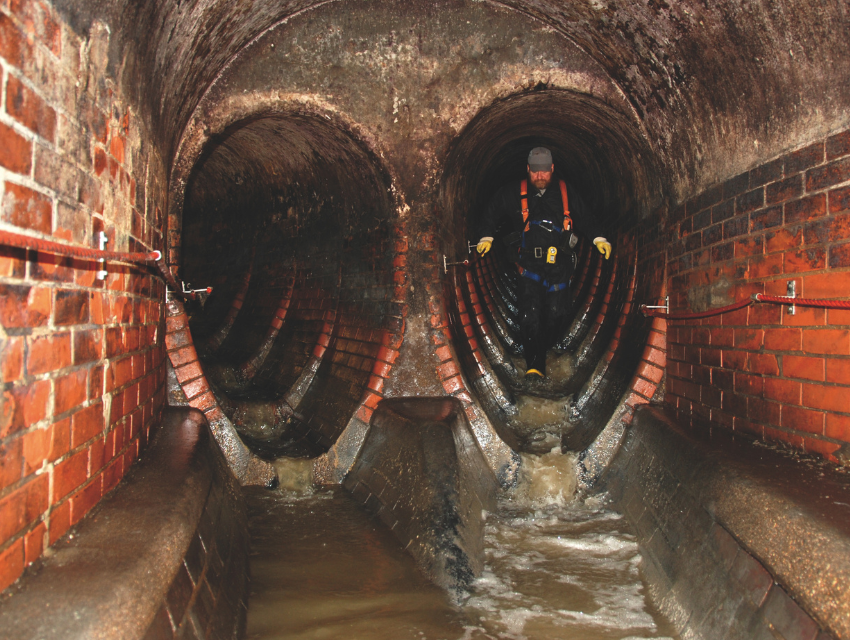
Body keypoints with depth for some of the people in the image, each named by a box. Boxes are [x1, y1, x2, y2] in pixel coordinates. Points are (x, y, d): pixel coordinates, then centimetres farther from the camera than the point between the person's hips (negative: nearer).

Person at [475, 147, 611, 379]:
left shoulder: (567, 193, 11)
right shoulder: (513, 193, 9)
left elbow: (586, 219, 18)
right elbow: (492, 215, 18)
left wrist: (599, 238, 7)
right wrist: (487, 237, 5)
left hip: (559, 266, 2)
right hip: (529, 265, -1)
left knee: (556, 313, -2)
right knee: (530, 314, -14)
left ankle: (542, 350, 22)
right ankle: (533, 365, -10)